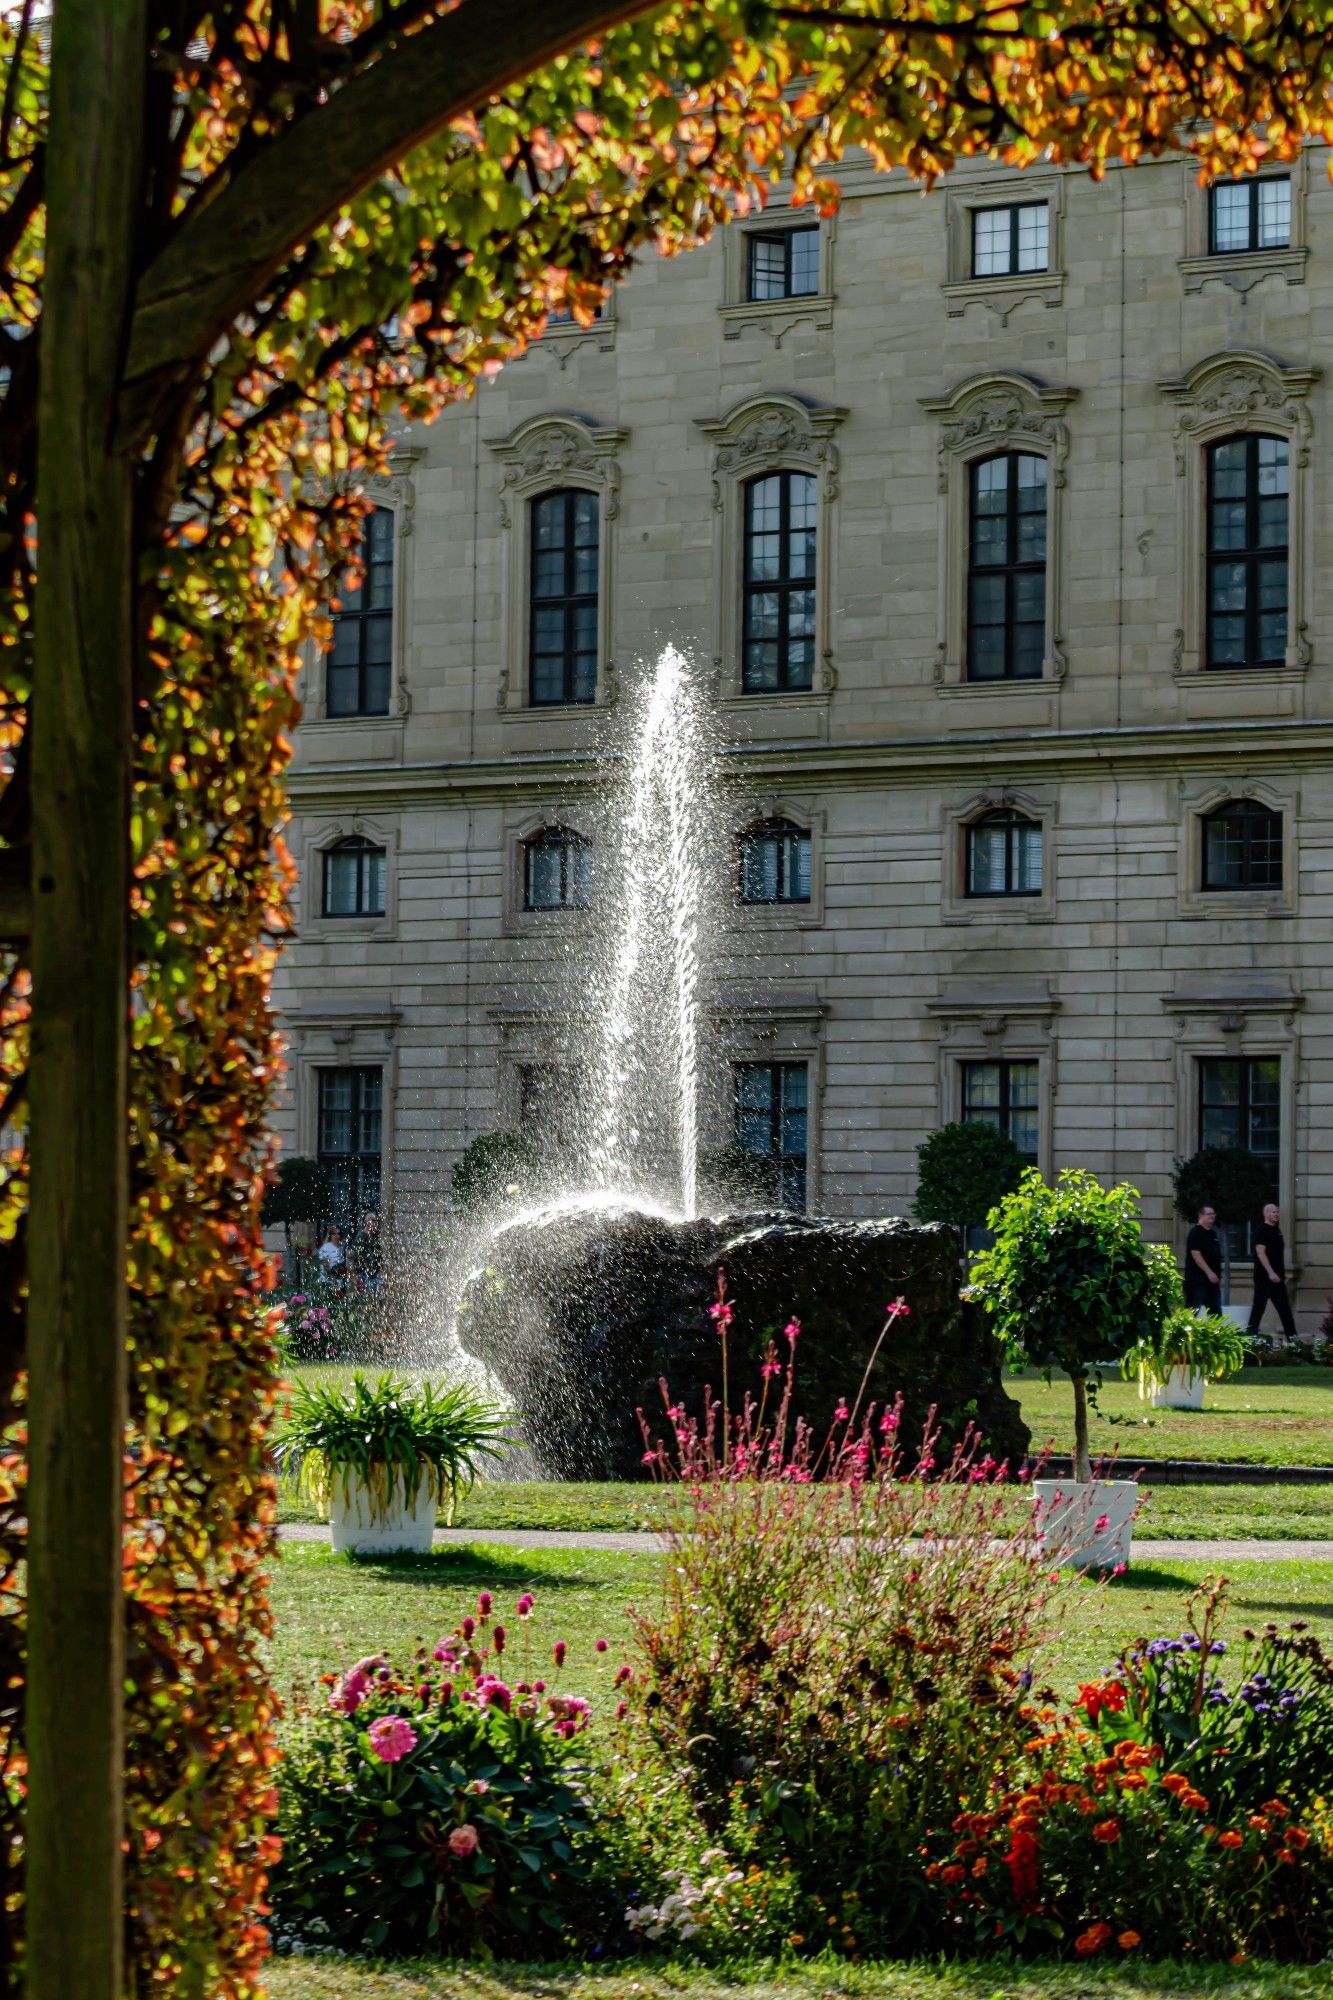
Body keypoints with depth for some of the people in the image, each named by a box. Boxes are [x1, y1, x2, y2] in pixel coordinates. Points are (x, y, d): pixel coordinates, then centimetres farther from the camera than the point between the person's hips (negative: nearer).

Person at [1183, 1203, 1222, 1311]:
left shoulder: (1213, 1233, 17)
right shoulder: (1196, 1232, -10)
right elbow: (1195, 1254, -19)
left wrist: (1218, 1275, 21)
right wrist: (1209, 1272, -24)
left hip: (1212, 1281, 9)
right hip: (1197, 1281, -9)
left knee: (1216, 1313, 9)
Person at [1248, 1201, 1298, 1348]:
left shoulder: (1276, 1230, 15)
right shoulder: (1261, 1231, -11)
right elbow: (1260, 1253, -19)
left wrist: (1283, 1273, 18)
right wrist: (1271, 1273, -25)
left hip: (1277, 1277, 8)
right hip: (1264, 1277, -8)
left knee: (1285, 1308, 6)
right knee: (1259, 1307, -3)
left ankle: (1292, 1338, 6)